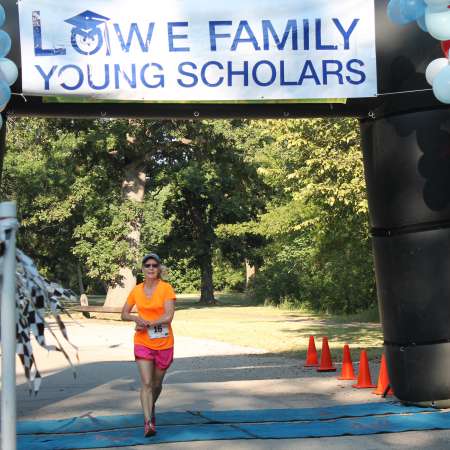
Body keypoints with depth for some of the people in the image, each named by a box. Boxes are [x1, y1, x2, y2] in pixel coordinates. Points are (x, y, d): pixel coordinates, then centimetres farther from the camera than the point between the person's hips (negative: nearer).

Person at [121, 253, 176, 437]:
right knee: (146, 383, -11)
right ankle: (148, 422, -14)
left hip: (164, 343, -1)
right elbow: (124, 314, 10)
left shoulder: (166, 288, -8)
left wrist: (146, 323, -15)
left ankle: (151, 408, 40)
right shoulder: (136, 291, 2)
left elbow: (168, 316, -16)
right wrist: (136, 318, -11)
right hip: (143, 343, 1)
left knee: (157, 383, 13)